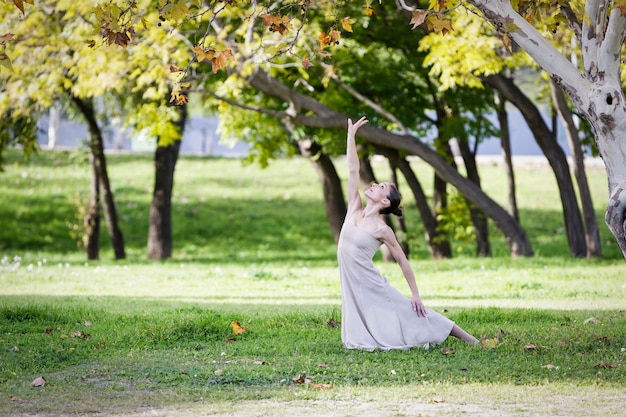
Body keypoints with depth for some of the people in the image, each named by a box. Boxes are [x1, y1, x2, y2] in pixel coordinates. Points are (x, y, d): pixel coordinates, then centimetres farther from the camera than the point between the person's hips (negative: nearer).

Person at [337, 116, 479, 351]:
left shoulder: (382, 230, -10)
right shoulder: (355, 210, 3)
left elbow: (402, 261, -3)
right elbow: (353, 170, 1)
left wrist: (416, 294, -4)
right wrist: (351, 134, -1)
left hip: (372, 286, -5)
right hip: (352, 286, 5)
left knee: (410, 314, 0)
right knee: (360, 337, 4)